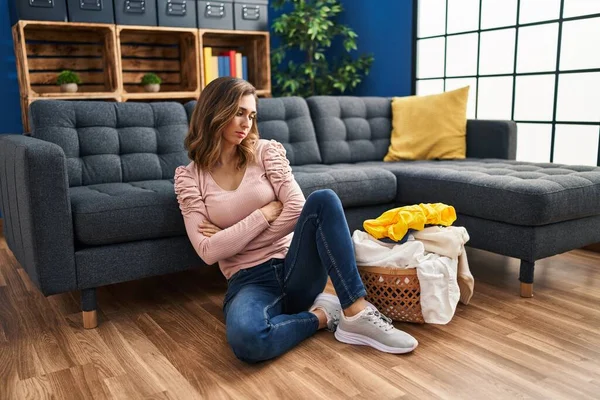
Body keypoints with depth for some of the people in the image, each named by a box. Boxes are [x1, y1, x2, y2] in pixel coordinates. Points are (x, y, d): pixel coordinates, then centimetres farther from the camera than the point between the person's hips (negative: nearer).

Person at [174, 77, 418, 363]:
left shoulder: (266, 151, 6)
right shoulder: (189, 177, 3)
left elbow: (298, 209, -7)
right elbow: (208, 251, -8)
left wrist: (235, 238, -5)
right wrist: (266, 213, -10)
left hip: (294, 270, 2)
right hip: (249, 280, -1)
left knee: (322, 200, -28)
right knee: (245, 338, -38)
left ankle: (356, 314, -26)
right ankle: (322, 314, -11)